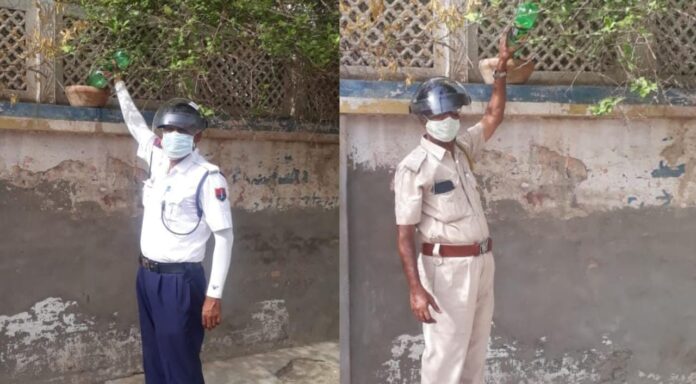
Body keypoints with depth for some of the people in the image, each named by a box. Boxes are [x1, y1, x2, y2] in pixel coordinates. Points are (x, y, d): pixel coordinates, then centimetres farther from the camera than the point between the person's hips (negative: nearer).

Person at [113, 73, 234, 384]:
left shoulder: (208, 177, -16)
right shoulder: (158, 159, 5)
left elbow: (224, 237, -16)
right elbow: (136, 124, 25)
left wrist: (214, 295, -19)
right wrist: (119, 85, 36)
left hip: (179, 280, -8)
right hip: (146, 275, 8)